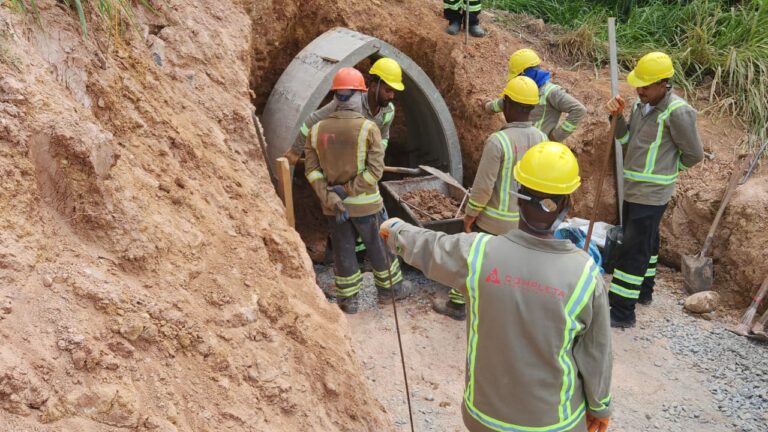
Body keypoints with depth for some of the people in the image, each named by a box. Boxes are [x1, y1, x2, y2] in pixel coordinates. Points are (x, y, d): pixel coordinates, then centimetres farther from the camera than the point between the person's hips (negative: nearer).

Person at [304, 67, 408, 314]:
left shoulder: (317, 130, -3)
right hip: (365, 204, -3)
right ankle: (389, 288, 34)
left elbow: (311, 170, -6)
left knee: (343, 251, 15)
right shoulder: (368, 128, -15)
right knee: (379, 247, 17)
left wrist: (331, 198, -12)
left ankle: (348, 300, 25)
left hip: (332, 207, 3)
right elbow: (375, 169, -21)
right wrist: (347, 190, -16)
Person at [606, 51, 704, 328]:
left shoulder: (677, 113, -19)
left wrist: (666, 169, 3)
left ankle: (622, 313, 0)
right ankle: (644, 291, 39)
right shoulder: (641, 103, 4)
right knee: (645, 243, 22)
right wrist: (618, 117, -6)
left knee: (633, 251, -6)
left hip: (651, 194, -8)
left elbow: (694, 155, -10)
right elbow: (626, 139, 11)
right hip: (633, 188, 8)